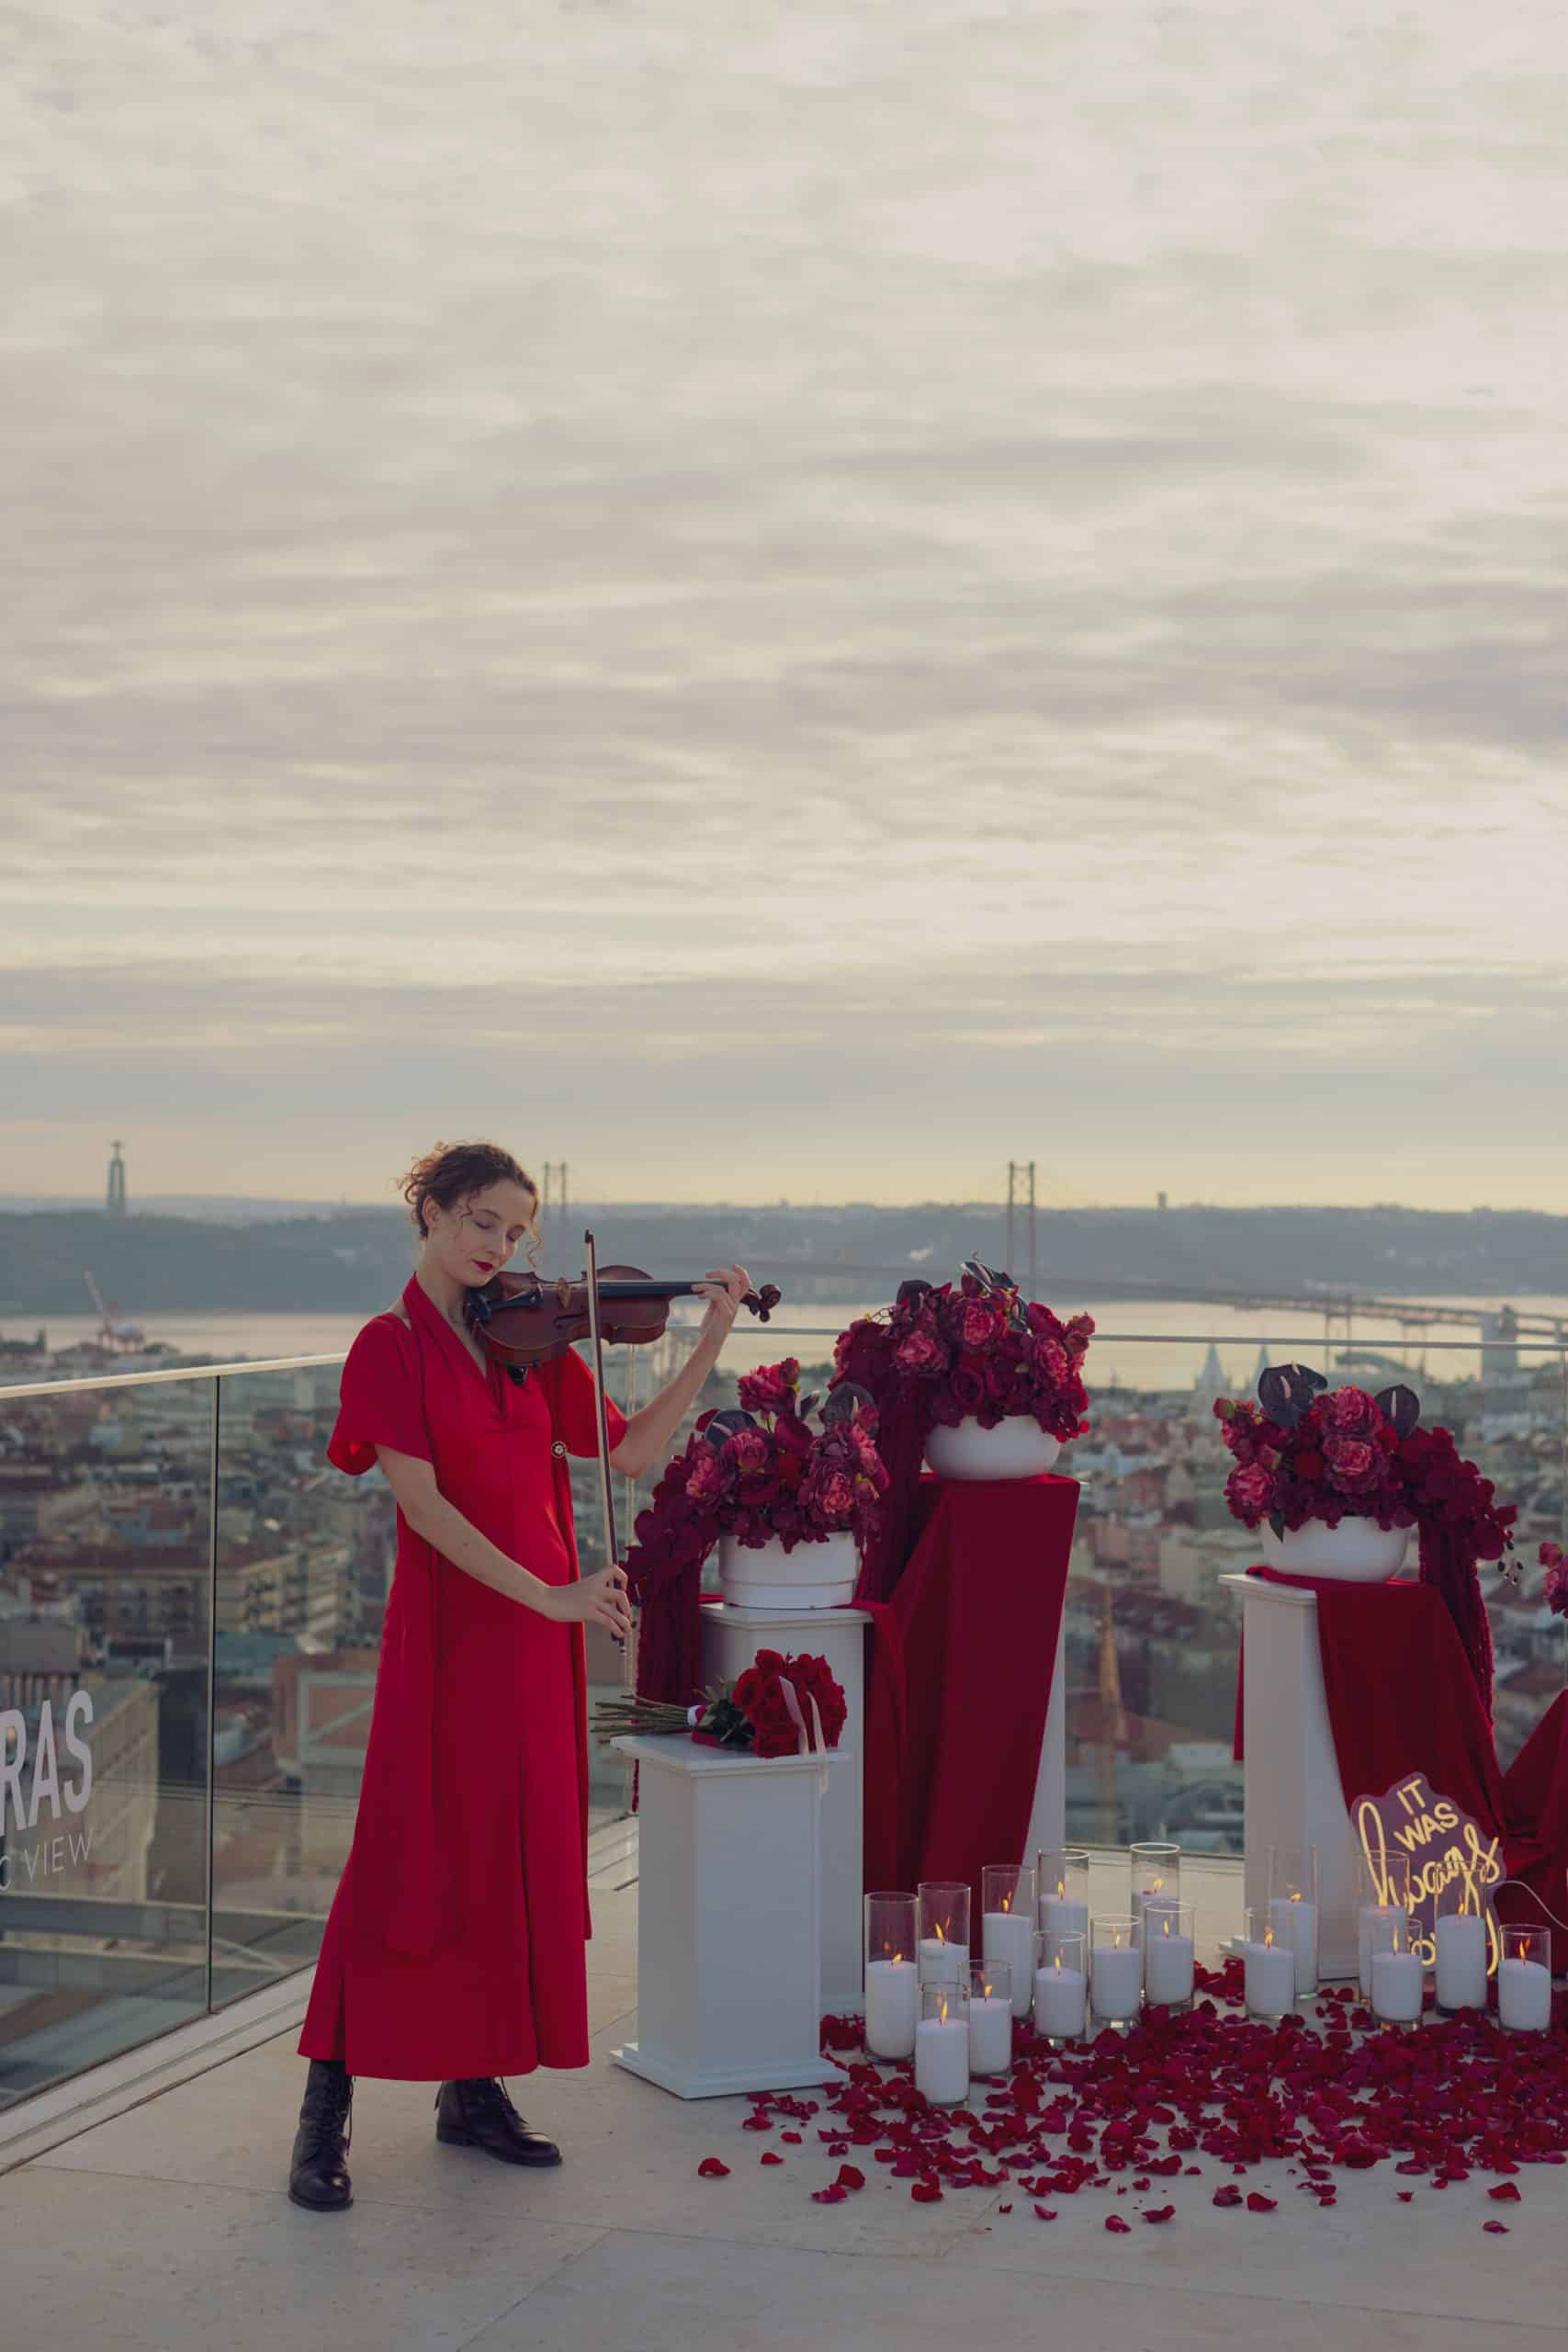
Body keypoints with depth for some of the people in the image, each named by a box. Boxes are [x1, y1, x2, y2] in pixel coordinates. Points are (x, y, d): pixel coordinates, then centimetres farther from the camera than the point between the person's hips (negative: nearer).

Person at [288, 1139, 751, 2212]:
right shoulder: (392, 1344, -7)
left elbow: (630, 1450, 7)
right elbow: (423, 1503, -15)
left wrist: (713, 1341, -1)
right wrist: (549, 1594, -19)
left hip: (541, 1628, 6)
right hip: (449, 1621, -6)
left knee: (525, 1854, 9)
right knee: (413, 1856, -6)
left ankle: (475, 2085, 21)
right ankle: (325, 2113, 4)